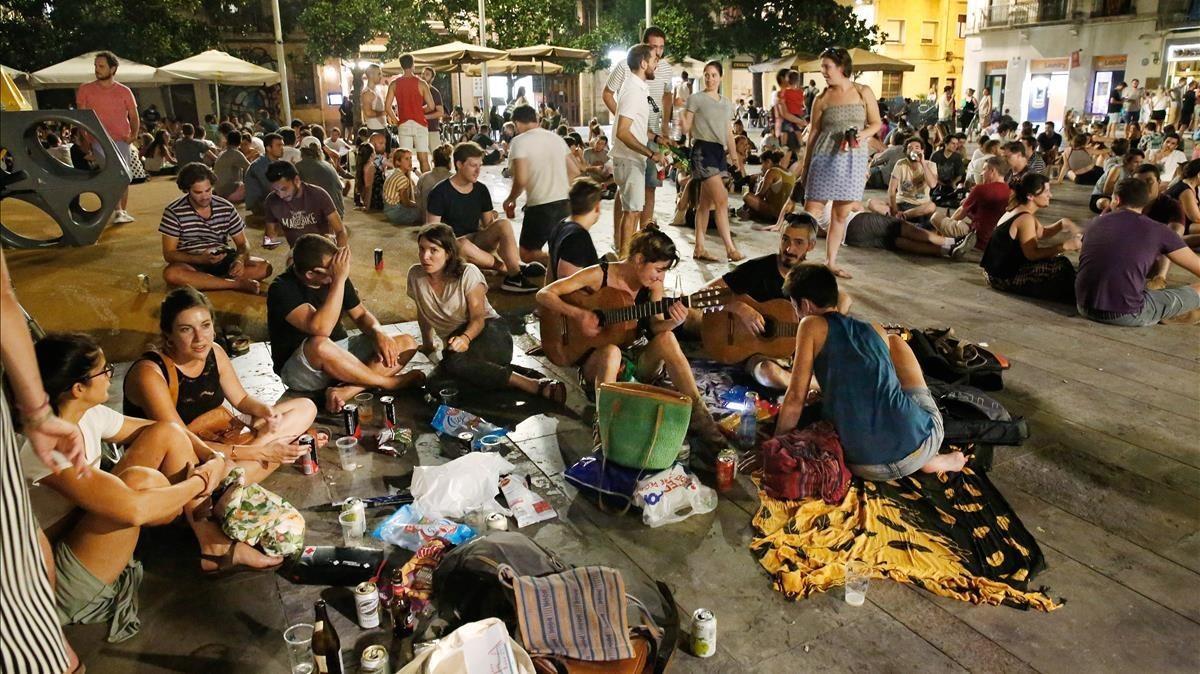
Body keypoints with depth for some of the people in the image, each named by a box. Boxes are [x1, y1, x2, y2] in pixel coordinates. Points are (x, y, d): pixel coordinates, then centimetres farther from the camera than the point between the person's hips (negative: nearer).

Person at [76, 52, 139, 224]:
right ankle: (118, 211, -16)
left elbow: (134, 116, 10)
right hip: (98, 140, -1)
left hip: (121, 140, 1)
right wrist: (85, 139, -4)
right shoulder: (85, 90, 4)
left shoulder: (124, 91, 4)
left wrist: (134, 134, -4)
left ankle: (124, 212, 18)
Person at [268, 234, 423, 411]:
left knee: (407, 343, -8)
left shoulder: (335, 277, 0)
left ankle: (346, 391, -28)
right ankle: (388, 382, -18)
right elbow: (320, 329, -34)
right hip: (298, 370, -6)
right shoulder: (282, 289, -20)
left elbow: (361, 314, 9)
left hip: (340, 355, 7)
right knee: (320, 345, -41)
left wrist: (379, 333, -14)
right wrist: (339, 280, -33)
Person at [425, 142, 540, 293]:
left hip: (476, 241, 5)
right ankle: (505, 268, -20)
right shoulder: (440, 193, -10)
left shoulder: (481, 190, 5)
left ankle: (515, 277, -34)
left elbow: (488, 225, 11)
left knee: (504, 224, -22)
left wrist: (492, 221, -9)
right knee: (464, 245, -41)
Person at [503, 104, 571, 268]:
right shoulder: (556, 137, 12)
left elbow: (521, 180, -17)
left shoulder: (520, 141, -8)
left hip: (540, 206, -6)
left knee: (526, 253, 8)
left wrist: (510, 199, 1)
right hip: (564, 202, 6)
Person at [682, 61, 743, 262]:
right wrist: (680, 112, -20)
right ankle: (730, 248, -13)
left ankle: (699, 249, 11)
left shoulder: (727, 103, 19)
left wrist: (735, 156, 16)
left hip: (720, 152, 7)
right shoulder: (696, 99, 1)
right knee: (722, 200, -14)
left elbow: (729, 134, 21)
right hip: (703, 150, -7)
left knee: (706, 203, 7)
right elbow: (686, 129, -4)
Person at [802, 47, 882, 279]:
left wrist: (863, 134, -13)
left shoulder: (863, 93, 4)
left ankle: (831, 261, 17)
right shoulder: (822, 99, 3)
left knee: (841, 214, 7)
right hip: (825, 156, -1)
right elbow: (813, 134, 6)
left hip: (853, 159, 2)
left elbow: (876, 124, 9)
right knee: (812, 209, -5)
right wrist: (806, 166, 6)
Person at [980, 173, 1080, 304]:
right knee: (1060, 266, -9)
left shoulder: (1019, 210, 9)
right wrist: (1064, 246, -28)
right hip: (1004, 278, -10)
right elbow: (1032, 254, -26)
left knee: (1054, 259, 18)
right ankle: (1071, 297, 12)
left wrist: (1062, 224, 0)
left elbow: (1041, 233, 17)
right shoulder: (1025, 218, -21)